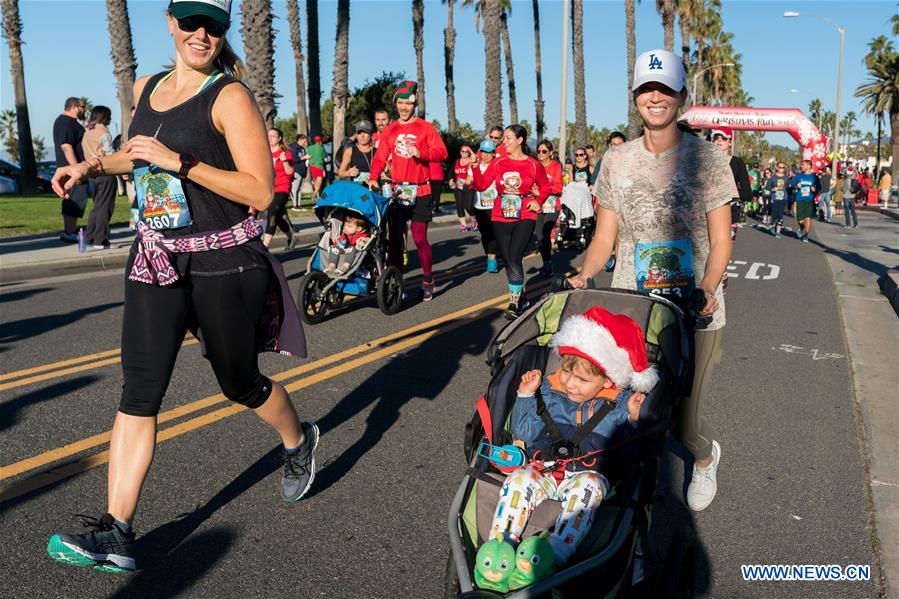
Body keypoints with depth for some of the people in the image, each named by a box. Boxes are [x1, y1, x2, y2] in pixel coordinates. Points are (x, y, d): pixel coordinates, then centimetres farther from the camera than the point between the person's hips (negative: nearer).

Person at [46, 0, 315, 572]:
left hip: (223, 261, -5)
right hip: (156, 257, 5)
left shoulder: (230, 96, -10)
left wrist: (179, 161, -22)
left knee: (239, 381, 11)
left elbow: (261, 191, -18)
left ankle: (300, 440, 41)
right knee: (139, 389, -2)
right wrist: (92, 165, 15)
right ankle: (116, 531, 3)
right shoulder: (147, 88, 11)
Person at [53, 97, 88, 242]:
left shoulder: (61, 120, 21)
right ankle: (70, 233, -11)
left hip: (69, 168, 11)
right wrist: (77, 168, -27)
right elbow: (66, 146, -24)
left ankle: (68, 231, 20)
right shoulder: (67, 122, -14)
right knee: (76, 199, -11)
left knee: (69, 200, 14)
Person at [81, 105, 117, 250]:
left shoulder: (87, 133, 16)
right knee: (104, 207, -4)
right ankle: (100, 241, -4)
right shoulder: (103, 131, -8)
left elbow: (85, 154, 16)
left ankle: (89, 238, 13)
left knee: (97, 206, 15)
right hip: (105, 172, -8)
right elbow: (110, 154, -12)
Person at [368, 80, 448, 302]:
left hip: (420, 191, -3)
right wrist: (373, 178, -9)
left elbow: (441, 152, -5)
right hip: (396, 190, 3)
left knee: (419, 238, -4)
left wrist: (421, 153, -22)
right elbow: (380, 157, 7)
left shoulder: (425, 128, 1)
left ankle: (428, 280, 12)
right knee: (394, 238, 3)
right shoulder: (389, 130, 10)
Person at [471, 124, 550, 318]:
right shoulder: (498, 162, 4)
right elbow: (481, 185, -1)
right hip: (501, 218, 3)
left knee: (514, 258, -17)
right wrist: (475, 167, -13)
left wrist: (538, 202, -2)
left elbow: (545, 187, 13)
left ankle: (514, 302, -7)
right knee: (508, 260, 7)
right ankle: (520, 295, 27)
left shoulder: (533, 165, -1)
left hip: (525, 218, -3)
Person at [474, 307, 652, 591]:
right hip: (543, 468, 2)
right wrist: (525, 396, 2)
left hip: (588, 474, -2)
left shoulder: (619, 404, 7)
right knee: (519, 479, -29)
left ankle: (555, 555, -49)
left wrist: (632, 420, -10)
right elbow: (524, 434, 11)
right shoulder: (549, 390, 11)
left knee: (588, 486, -36)